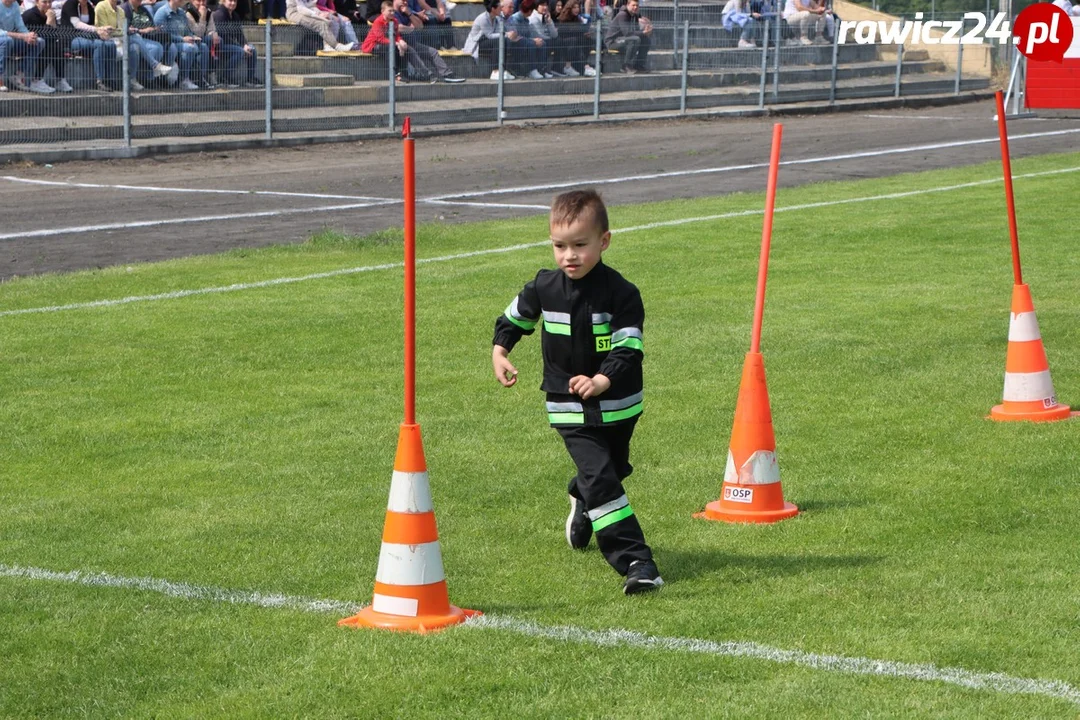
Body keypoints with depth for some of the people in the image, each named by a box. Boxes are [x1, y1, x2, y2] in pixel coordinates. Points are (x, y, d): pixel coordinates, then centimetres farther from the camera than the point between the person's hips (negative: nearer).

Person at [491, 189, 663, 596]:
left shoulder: (620, 293, -14)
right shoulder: (544, 289, -6)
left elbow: (629, 348, -19)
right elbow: (514, 317, 14)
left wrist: (602, 381, -34)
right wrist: (500, 351, 0)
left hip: (618, 406, 1)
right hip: (570, 410, -1)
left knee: (611, 472, 22)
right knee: (601, 479, -15)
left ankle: (582, 505, 58)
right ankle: (634, 560, -17)